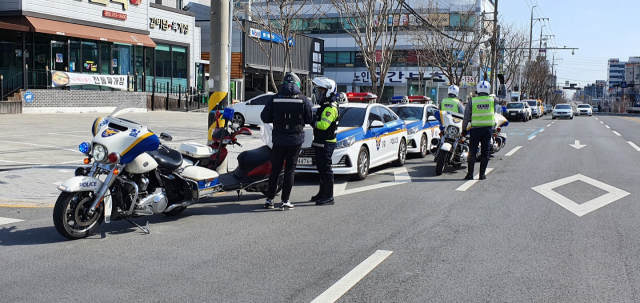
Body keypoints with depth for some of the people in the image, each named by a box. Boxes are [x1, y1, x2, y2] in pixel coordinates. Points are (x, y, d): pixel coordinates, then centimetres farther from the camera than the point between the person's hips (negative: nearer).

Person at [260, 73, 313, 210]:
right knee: (289, 170, 4)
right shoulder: (303, 100, -4)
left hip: (278, 139, 1)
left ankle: (269, 199, 14)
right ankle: (285, 201, 5)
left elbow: (265, 117, -1)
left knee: (275, 170, 10)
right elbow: (309, 119, -2)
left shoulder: (274, 98, -1)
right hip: (295, 140, -1)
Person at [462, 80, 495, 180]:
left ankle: (470, 173, 4)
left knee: (472, 151, 5)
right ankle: (482, 174, 8)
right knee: (485, 152, 6)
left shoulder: (472, 101, -5)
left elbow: (466, 117, -2)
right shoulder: (492, 100, -3)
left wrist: (464, 129, 7)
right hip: (488, 129, 1)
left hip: (475, 129, -1)